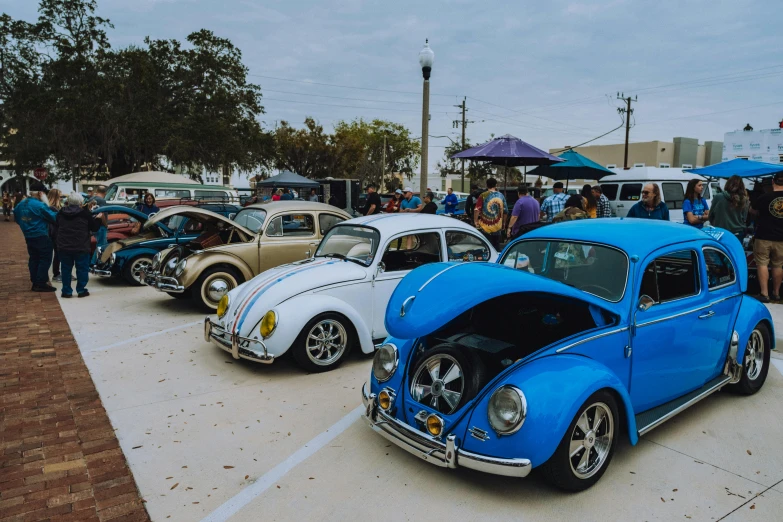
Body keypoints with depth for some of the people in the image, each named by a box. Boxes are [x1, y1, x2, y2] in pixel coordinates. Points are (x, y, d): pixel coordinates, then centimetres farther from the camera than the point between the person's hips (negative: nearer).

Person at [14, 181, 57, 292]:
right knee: (45, 259, -1)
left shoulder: (20, 204, 7)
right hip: (41, 237, -8)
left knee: (34, 259, 14)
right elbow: (53, 217, -15)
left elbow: (17, 219, 17)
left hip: (28, 236, 8)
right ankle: (41, 284, -3)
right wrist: (47, 204, -2)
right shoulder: (40, 205, -18)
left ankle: (35, 283, 18)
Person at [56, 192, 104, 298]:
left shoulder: (61, 213, 3)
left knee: (66, 269, 11)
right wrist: (98, 219, 14)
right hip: (81, 247, -3)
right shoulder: (85, 213, -10)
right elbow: (94, 228, -2)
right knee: (82, 269, 6)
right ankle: (81, 290, 8)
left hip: (64, 247, 3)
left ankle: (66, 291, 13)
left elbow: (57, 227, 16)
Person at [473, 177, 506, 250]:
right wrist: (503, 223, 20)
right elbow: (504, 211, 8)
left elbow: (477, 210, -14)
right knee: (496, 247, 14)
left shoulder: (483, 195, -9)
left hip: (486, 226, -3)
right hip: (497, 227, 3)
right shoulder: (501, 196, 3)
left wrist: (475, 221, -4)